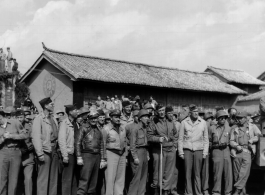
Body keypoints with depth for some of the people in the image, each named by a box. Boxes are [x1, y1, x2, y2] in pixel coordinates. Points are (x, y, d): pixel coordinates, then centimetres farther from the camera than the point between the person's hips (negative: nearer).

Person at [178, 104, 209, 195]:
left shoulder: (203, 122, 6)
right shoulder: (184, 122, 4)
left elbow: (206, 139, 9)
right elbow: (180, 138, 6)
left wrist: (205, 152, 3)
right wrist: (180, 151, 0)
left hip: (198, 150, 0)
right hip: (187, 150, 0)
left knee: (197, 173, 1)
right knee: (188, 173, 0)